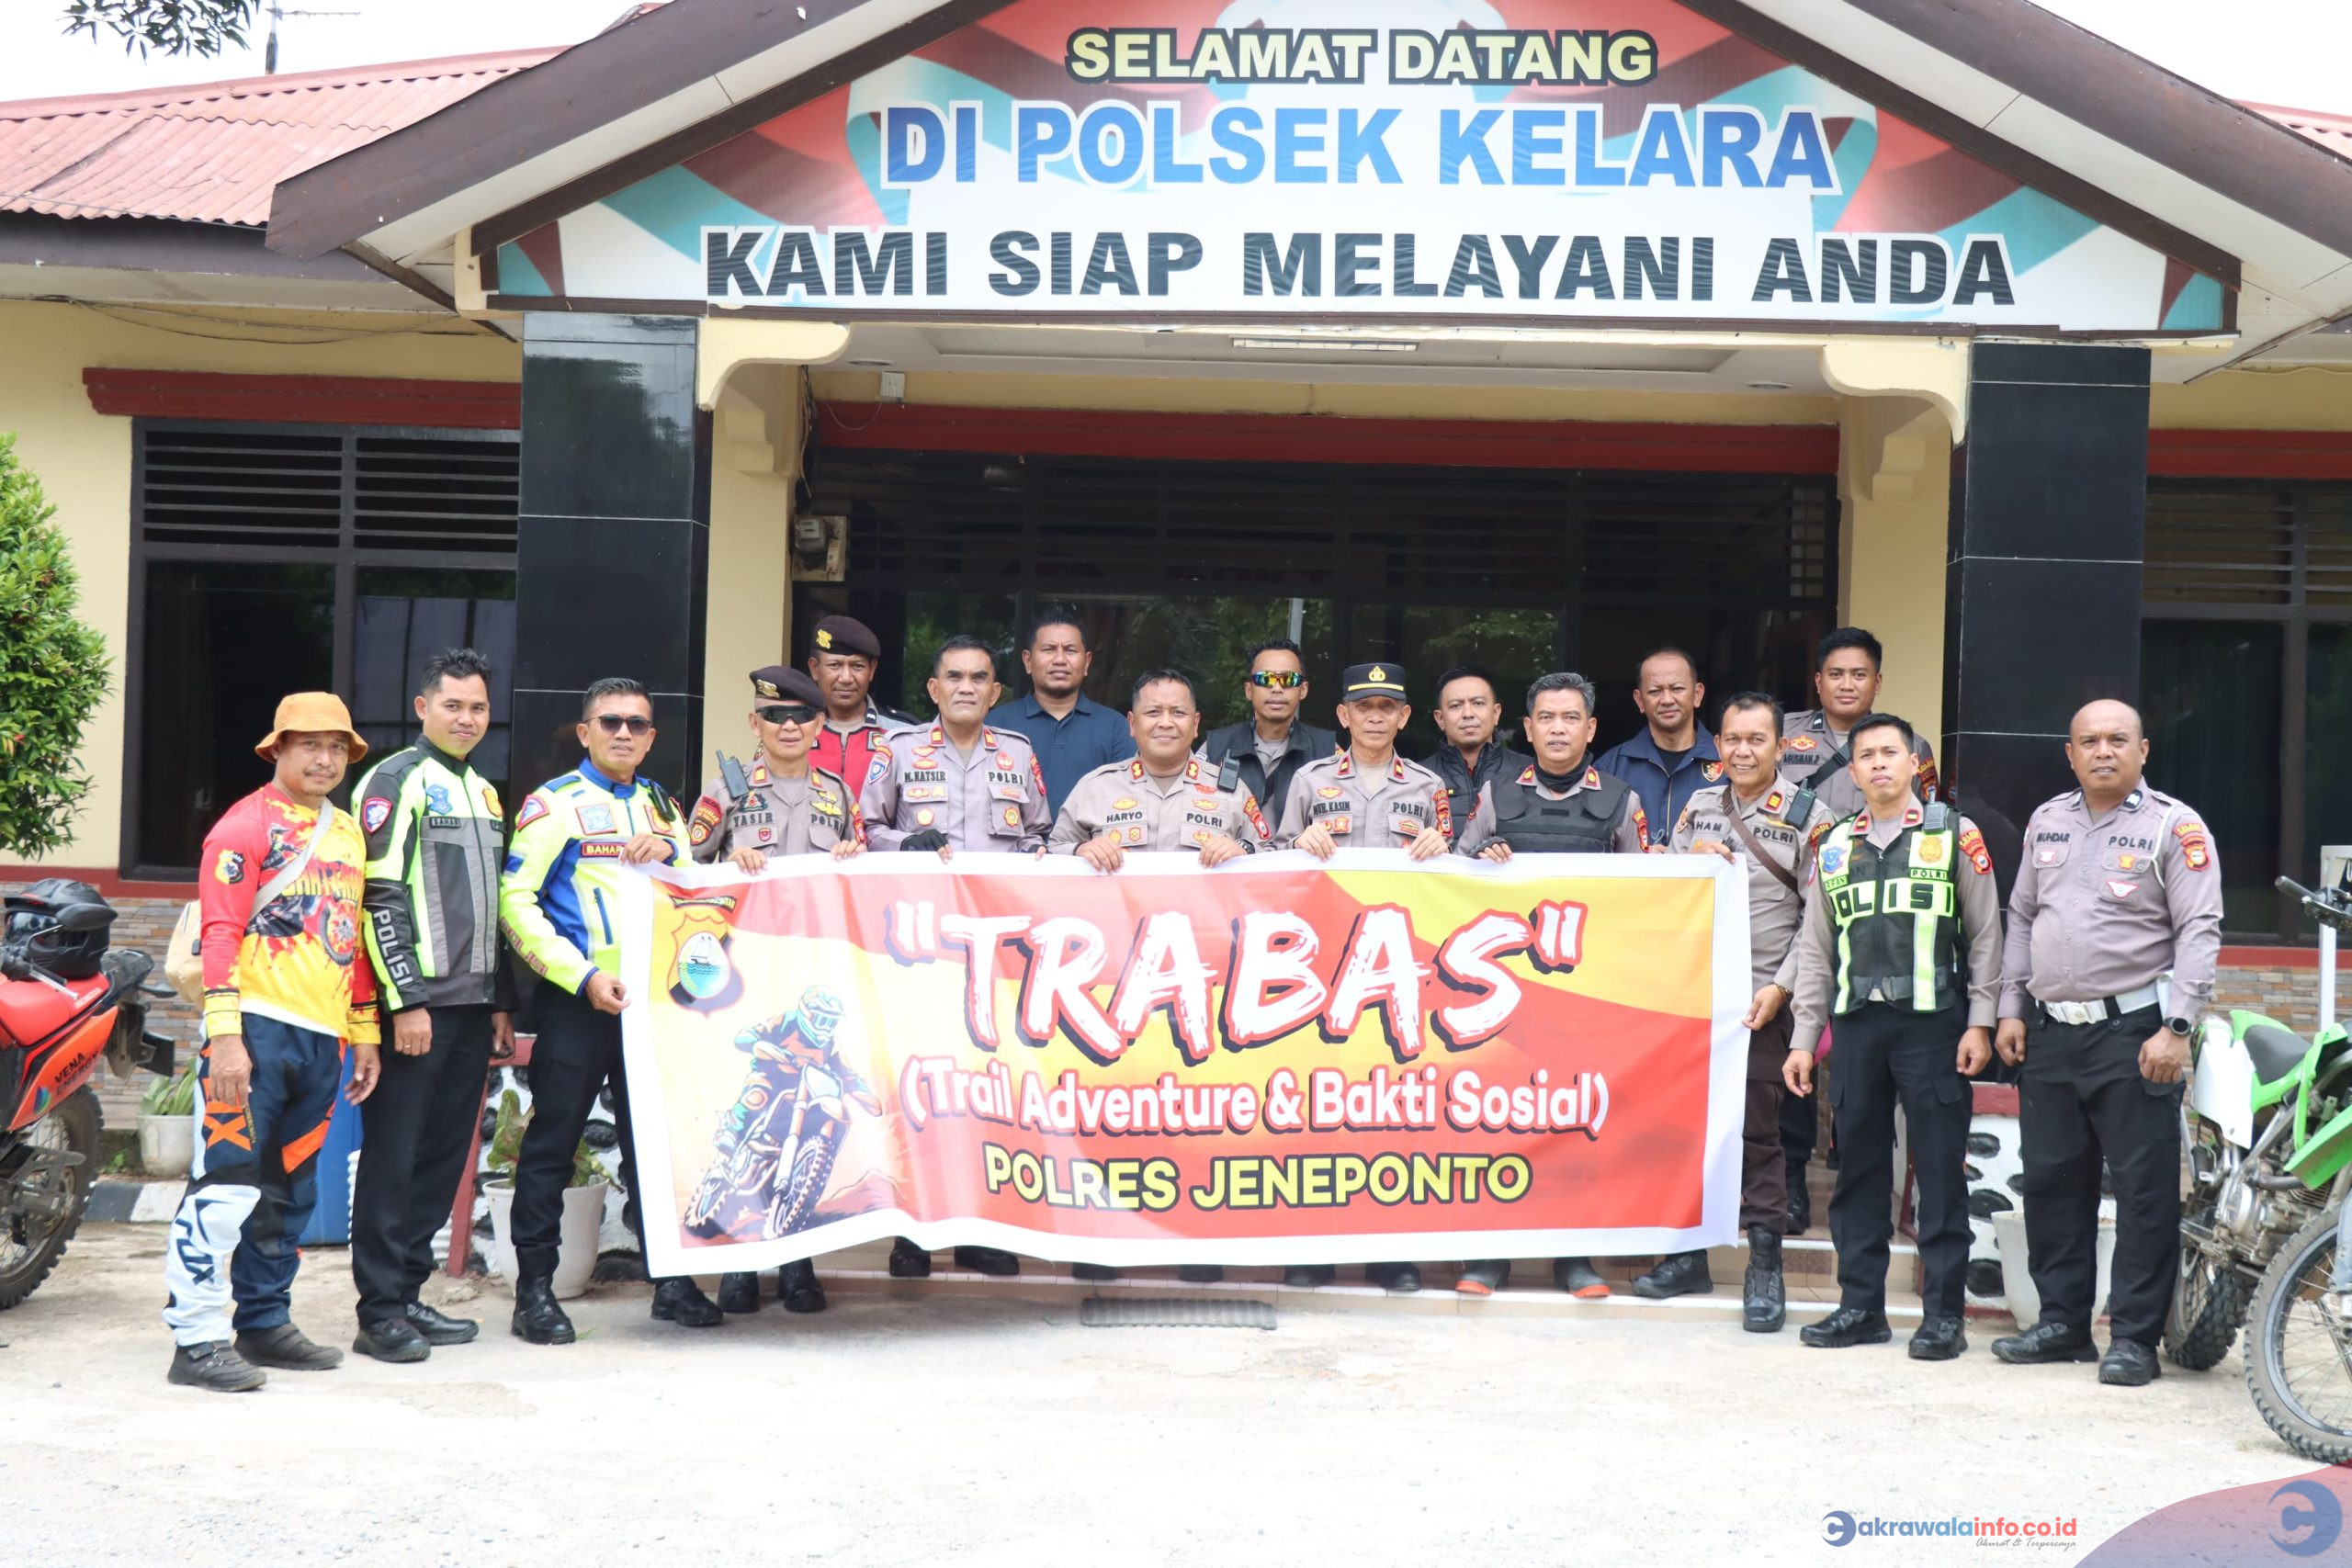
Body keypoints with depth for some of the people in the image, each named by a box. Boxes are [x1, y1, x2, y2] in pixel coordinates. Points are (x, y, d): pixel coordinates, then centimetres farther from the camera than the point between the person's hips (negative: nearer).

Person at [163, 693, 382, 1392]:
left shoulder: (349, 834, 18)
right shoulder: (246, 826, -4)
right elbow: (220, 932, -11)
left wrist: (365, 1034, 19)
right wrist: (224, 1037, -19)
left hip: (322, 1039, 7)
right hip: (256, 1030, -7)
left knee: (289, 1194, 13)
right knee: (227, 1185, -10)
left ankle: (265, 1323, 22)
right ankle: (196, 1340, -7)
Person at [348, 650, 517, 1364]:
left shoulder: (485, 793, 20)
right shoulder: (396, 782, -5)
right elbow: (380, 899, -12)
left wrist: (502, 1002, 18)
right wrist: (406, 1001, -16)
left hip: (472, 1006, 8)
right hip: (416, 1004, -7)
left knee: (443, 1158, 9)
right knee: (393, 1159, -3)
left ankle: (408, 1295, 17)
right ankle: (380, 1312, 1)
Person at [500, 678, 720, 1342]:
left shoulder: (663, 807, 16)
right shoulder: (554, 803, 0)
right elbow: (516, 901, -7)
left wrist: (669, 853, -4)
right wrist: (584, 976, -15)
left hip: (655, 995, 5)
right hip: (576, 998, -4)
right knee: (552, 1141, -1)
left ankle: (670, 1278, 17)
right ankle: (535, 1288, 6)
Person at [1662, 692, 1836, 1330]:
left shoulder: (1807, 816, -2)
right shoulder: (1698, 807, 12)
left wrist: (1781, 987, -13)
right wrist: (1690, 861, -2)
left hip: (1760, 999, -4)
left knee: (1757, 1131, -2)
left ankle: (1765, 1266, 7)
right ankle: (1688, 1256, 20)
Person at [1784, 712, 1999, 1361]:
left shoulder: (1953, 834, 5)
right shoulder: (1835, 847, 15)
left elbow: (1985, 933, 3)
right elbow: (1814, 950, 17)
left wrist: (1980, 1022, -5)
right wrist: (1803, 1038, 12)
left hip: (1932, 1022, -4)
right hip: (1856, 1024, 4)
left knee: (1940, 1172, -2)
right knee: (1858, 1171, 7)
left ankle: (1943, 1312, 5)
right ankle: (1861, 1306, 15)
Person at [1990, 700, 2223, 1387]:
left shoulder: (2175, 827, -4)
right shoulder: (2047, 821, 14)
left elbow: (2199, 932, -8)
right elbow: (2020, 917, 18)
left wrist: (2175, 1029, -16)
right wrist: (2010, 1010, 11)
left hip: (2133, 1034, -5)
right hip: (2048, 1034, 6)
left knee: (2145, 1189, -3)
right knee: (2051, 1181, 10)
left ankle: (2135, 1336, 5)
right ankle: (2063, 1323, 20)